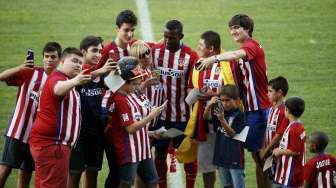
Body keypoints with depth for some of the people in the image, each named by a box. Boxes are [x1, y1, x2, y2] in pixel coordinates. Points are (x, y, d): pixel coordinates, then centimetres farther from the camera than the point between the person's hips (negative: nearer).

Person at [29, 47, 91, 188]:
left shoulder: (67, 81, 21)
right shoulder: (56, 78, -12)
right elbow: (58, 88, -39)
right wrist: (74, 82, -58)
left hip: (56, 143, 10)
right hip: (51, 143, -10)